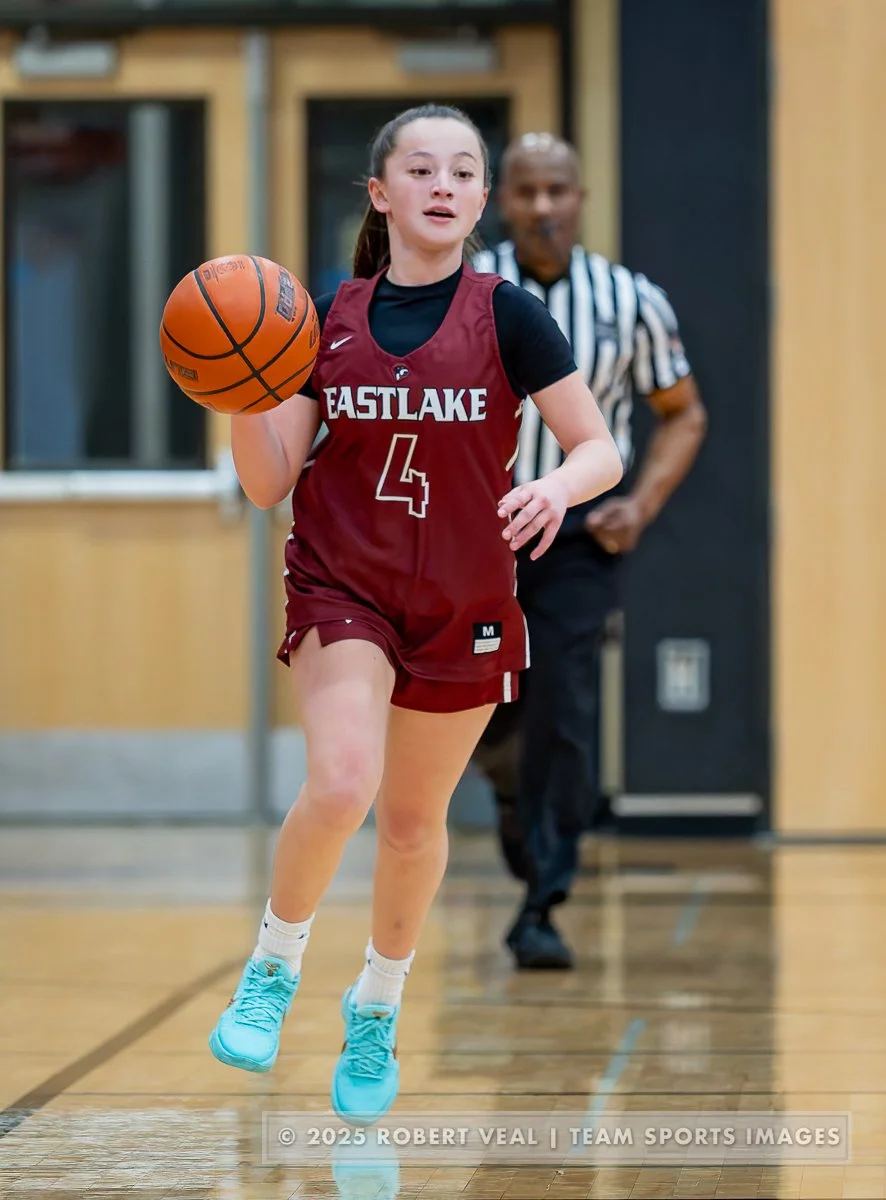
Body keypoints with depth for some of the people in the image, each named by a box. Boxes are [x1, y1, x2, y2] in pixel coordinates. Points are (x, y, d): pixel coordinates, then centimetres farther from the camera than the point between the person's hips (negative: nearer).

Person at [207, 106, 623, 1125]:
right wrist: (243, 402, -20)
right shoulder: (327, 316, -1)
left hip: (462, 606, 1)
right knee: (341, 783, -24)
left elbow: (601, 449, -6)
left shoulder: (506, 316, -6)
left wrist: (559, 487, -28)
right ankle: (271, 971, 0)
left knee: (414, 822, 12)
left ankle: (376, 1011, 36)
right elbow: (268, 484, -1)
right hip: (340, 588, -1)